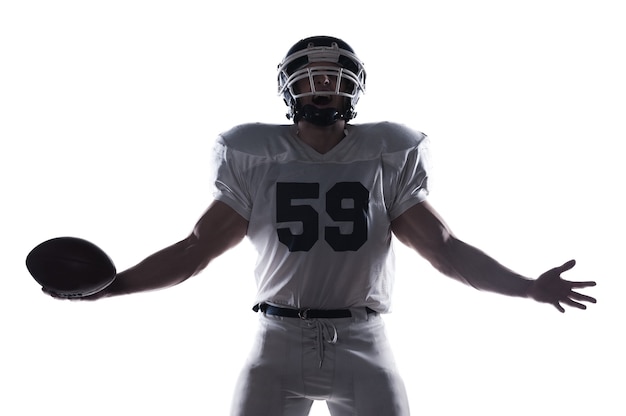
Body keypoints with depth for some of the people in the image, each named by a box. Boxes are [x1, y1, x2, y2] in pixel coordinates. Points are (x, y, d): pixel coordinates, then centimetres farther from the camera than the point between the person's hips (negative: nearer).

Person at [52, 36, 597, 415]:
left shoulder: (386, 160, 4)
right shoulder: (256, 162, 3)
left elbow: (447, 250, 4)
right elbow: (194, 251, 5)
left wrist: (528, 287, -4)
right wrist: (109, 286, -3)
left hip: (361, 345, 0)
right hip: (279, 341, 0)